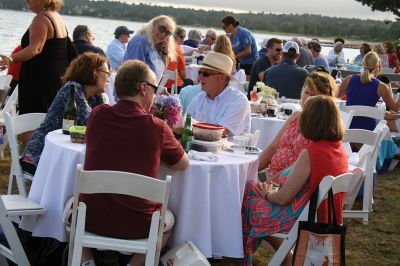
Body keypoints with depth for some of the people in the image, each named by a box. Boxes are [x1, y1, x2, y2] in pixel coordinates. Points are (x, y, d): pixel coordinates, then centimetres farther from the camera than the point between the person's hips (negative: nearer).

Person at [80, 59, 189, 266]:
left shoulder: (97, 115, -3)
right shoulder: (157, 127, -12)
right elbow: (183, 164, 5)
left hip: (91, 220, 2)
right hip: (136, 227, -2)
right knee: (167, 220, 32)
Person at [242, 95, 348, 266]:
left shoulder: (309, 153, -25)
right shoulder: (340, 149, 0)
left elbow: (283, 198, -19)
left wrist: (268, 194, 2)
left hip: (302, 218, -8)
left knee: (248, 198, 9)